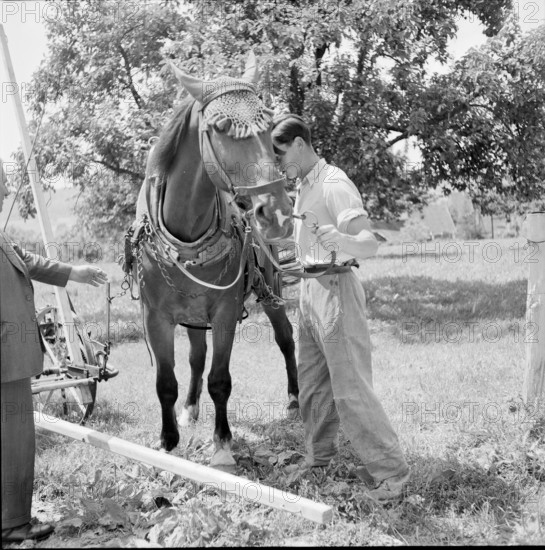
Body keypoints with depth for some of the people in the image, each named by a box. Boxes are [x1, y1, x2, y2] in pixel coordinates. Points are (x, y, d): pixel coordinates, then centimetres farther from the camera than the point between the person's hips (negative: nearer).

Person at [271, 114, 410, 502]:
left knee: (351, 389, -7)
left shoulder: (334, 184, -15)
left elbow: (370, 245, -25)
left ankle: (391, 474, 2)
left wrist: (340, 240, -44)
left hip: (335, 289, -9)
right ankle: (319, 456, 32)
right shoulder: (303, 187, 13)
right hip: (310, 290, 9)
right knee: (311, 383, 16)